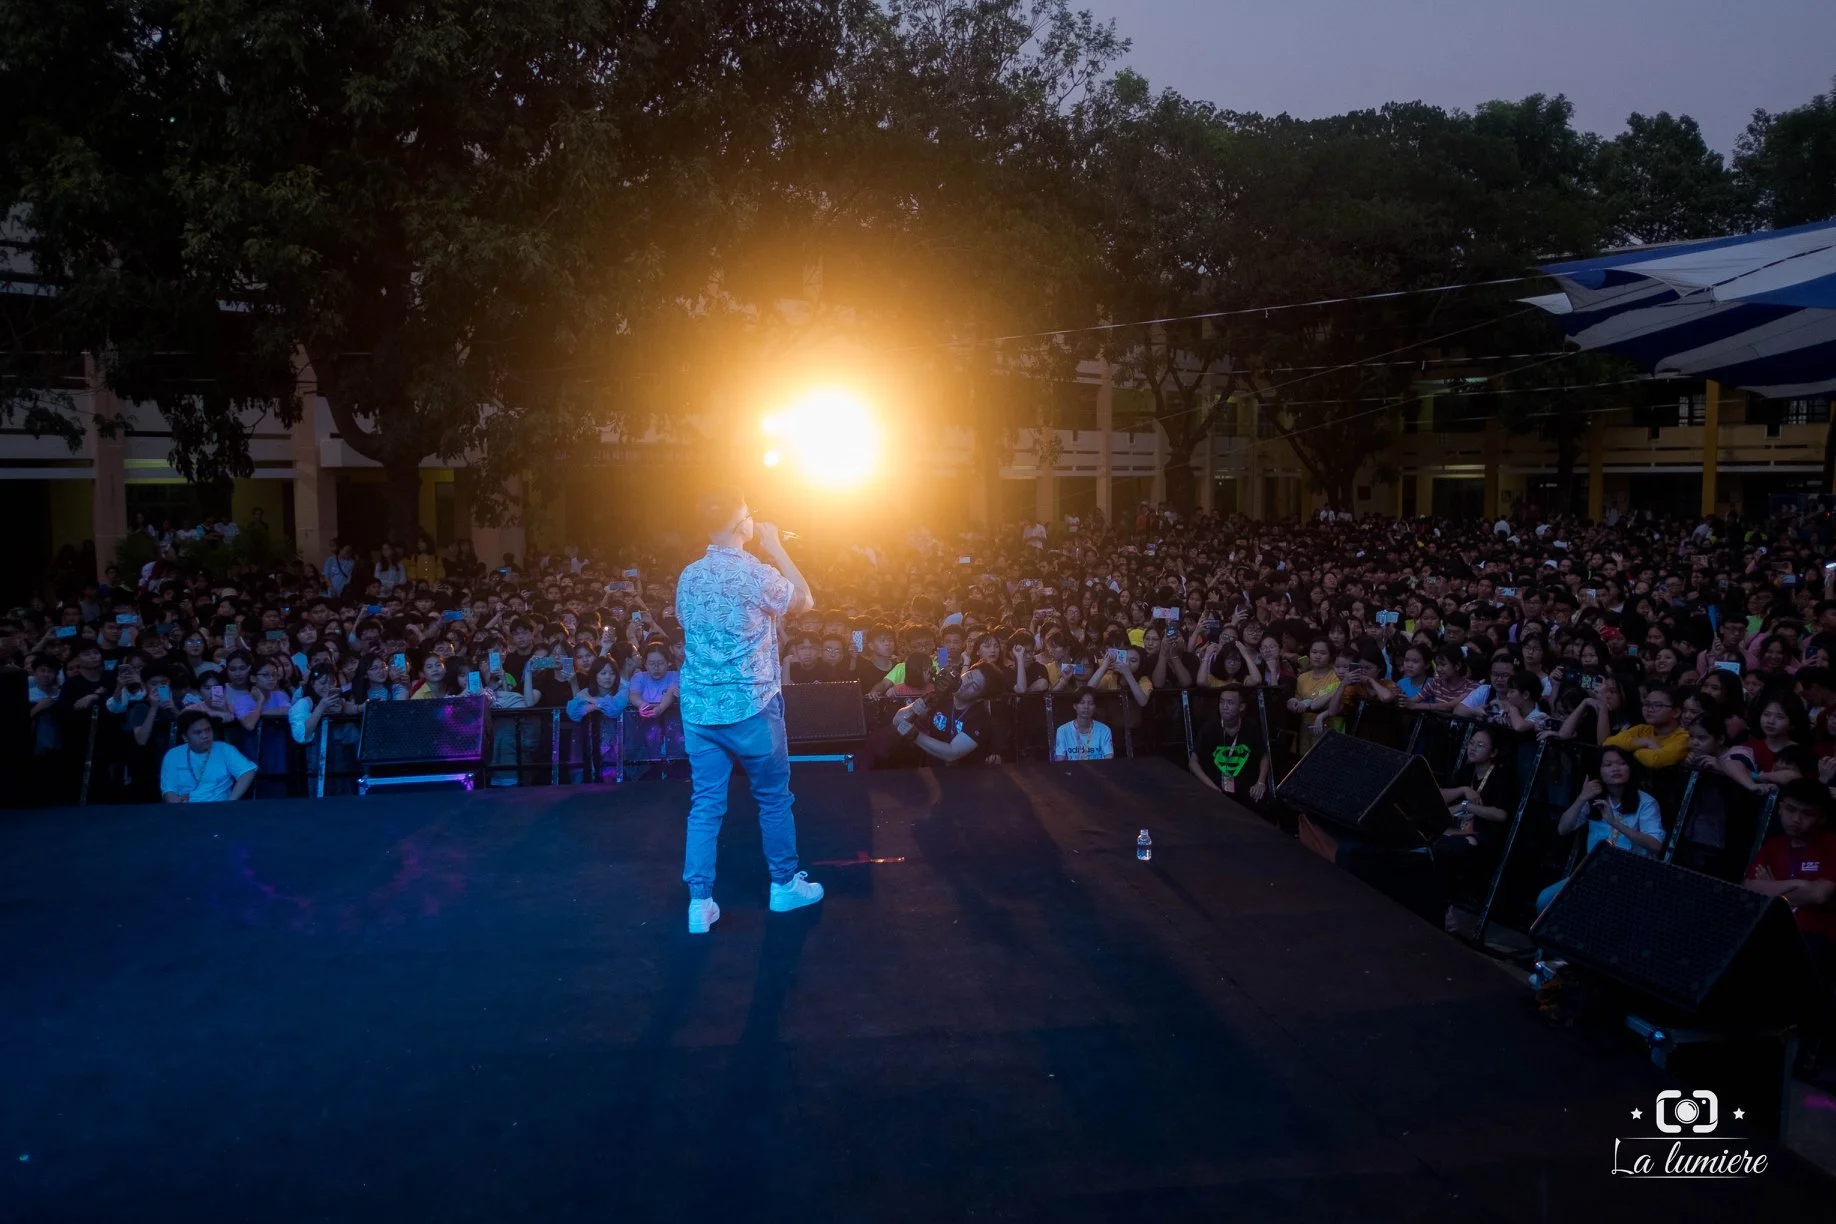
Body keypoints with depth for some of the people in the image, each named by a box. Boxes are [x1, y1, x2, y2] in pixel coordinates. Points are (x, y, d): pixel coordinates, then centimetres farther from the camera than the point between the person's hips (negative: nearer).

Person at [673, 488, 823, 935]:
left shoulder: (688, 576, 4)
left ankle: (700, 901, 8)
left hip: (698, 706, 5)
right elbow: (804, 600, 3)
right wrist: (775, 546, 4)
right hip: (750, 706, -5)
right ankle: (785, 884, 25)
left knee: (705, 804, 8)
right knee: (773, 797, 12)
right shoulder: (756, 573, -15)